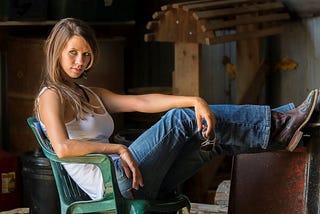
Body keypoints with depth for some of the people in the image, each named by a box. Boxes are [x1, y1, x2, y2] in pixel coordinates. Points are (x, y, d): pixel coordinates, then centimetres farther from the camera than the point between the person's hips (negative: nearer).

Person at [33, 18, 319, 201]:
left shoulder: (90, 96, 23)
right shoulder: (51, 96, -2)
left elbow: (143, 102, 9)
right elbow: (63, 148, -22)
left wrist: (196, 101, -5)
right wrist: (119, 149, -19)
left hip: (134, 179, 8)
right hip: (114, 182, -8)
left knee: (211, 135, -1)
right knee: (181, 117, -13)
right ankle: (277, 123, -7)